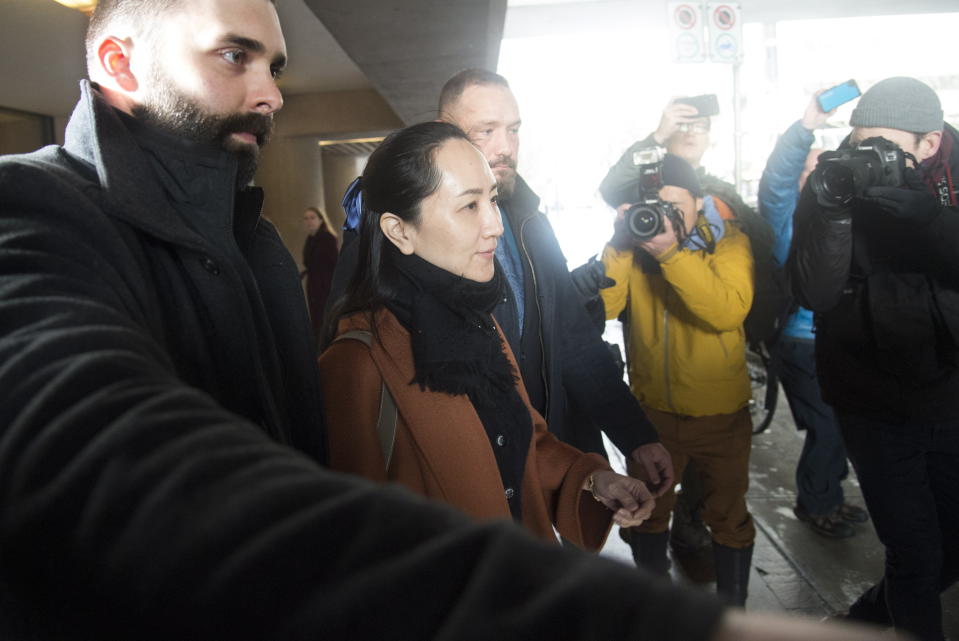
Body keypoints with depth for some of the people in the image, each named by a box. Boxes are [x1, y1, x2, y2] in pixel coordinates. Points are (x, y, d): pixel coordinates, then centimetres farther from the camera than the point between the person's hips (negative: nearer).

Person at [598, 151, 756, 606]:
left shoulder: (727, 242, -11)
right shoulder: (628, 246, -5)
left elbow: (728, 312, -29)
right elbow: (601, 308, -20)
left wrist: (670, 252, -36)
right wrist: (622, 239, -27)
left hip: (721, 414, -2)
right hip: (651, 411, 2)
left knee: (727, 516, 16)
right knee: (647, 511, 20)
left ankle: (732, 606, 42)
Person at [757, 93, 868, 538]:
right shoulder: (786, 214, -7)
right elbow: (775, 178, -25)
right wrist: (808, 125, -35)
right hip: (801, 345, -7)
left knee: (838, 425, 14)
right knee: (827, 427, 1)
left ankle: (826, 497, 35)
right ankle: (816, 505, 24)